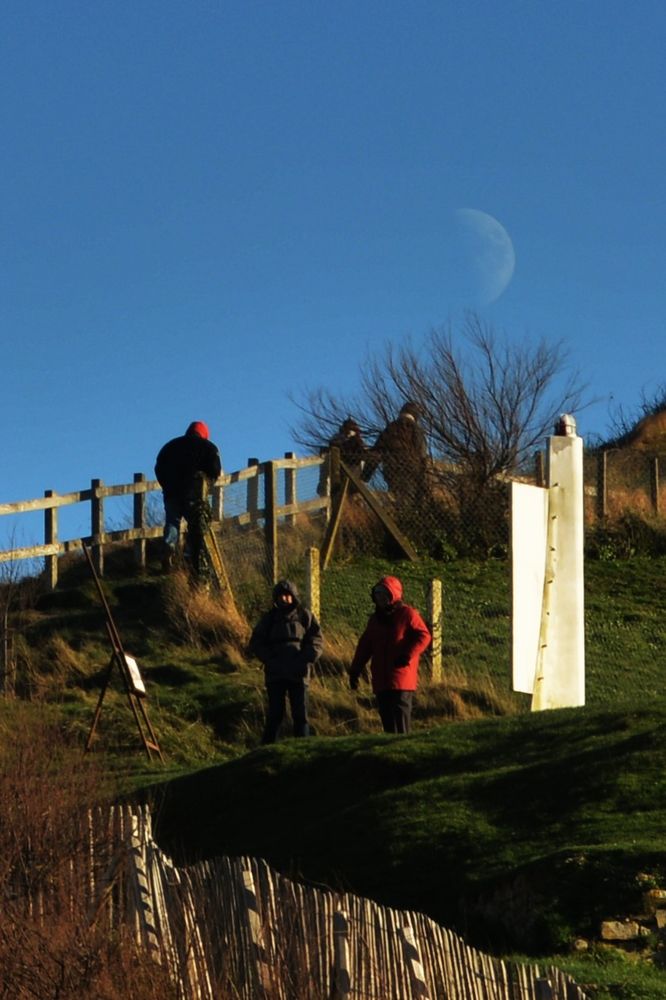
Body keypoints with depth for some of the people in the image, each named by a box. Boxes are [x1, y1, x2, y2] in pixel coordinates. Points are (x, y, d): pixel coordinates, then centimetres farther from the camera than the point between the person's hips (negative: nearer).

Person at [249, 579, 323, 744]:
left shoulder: (304, 616, 6)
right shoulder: (269, 618, 9)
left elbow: (317, 640, 3)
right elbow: (255, 643, 8)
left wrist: (306, 660, -11)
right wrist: (269, 659, -6)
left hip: (298, 673, 0)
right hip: (275, 674, 1)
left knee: (300, 715, 0)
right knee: (275, 714, 0)